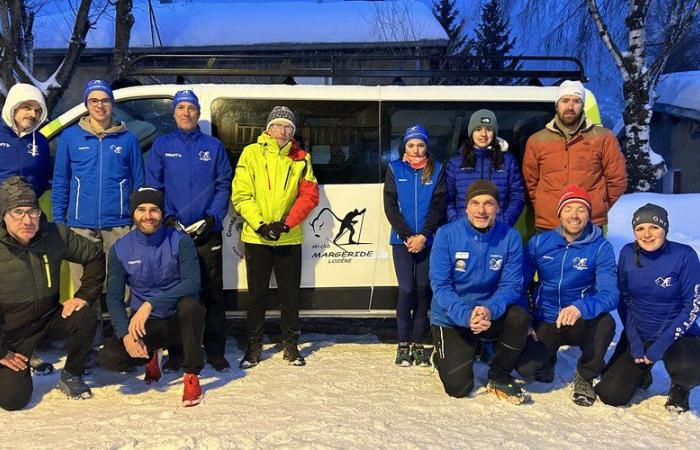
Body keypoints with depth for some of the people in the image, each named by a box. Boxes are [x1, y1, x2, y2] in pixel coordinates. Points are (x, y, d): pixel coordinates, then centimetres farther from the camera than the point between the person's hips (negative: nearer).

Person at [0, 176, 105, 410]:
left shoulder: (57, 235, -12)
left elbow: (95, 257, 4)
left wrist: (85, 295, -6)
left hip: (48, 316, 3)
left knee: (84, 319, -28)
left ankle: (71, 376, -2)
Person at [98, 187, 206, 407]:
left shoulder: (180, 241, -11)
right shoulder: (120, 249, -2)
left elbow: (192, 283, -24)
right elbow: (114, 297, -4)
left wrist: (150, 304, -34)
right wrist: (125, 333, -22)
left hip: (179, 321, -2)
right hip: (144, 325, 2)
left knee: (190, 305, -36)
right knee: (109, 357, -24)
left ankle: (192, 376, -15)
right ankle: (151, 356, 13)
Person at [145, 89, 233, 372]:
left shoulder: (214, 146, 9)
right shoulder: (162, 146, 9)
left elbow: (224, 186, 5)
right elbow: (153, 186, 5)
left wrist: (212, 217, -9)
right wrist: (168, 216, -10)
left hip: (208, 232, 0)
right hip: (173, 230, 0)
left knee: (212, 293, 2)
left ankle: (215, 351, 11)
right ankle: (175, 353, 14)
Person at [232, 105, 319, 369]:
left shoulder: (301, 158, 6)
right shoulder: (251, 153, 0)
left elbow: (309, 196, -1)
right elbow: (241, 195, -4)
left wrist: (285, 223, -12)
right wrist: (260, 224, -15)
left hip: (289, 238, 1)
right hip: (256, 237, -1)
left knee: (290, 294, 8)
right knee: (257, 294, 7)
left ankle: (291, 345, 22)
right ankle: (254, 347, 19)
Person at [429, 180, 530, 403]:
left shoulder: (510, 237, -11)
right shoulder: (446, 234, -15)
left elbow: (511, 284, -12)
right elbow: (440, 285, -18)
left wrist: (489, 310, -33)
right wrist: (466, 316, -34)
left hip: (491, 315, 2)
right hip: (451, 319, -2)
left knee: (520, 317, -29)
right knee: (458, 388, -11)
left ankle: (499, 378, -3)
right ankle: (443, 354, 26)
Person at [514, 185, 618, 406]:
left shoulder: (601, 248, -7)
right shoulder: (539, 242, -2)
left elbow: (610, 294, -18)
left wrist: (581, 308, -38)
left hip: (581, 323, 0)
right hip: (544, 323, 1)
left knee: (605, 322, -34)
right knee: (526, 368, -25)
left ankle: (585, 376, -4)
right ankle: (547, 356, 16)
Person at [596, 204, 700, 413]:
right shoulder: (628, 254, -6)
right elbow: (623, 299, 2)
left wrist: (661, 345, -18)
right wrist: (634, 341, -7)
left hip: (678, 335, -3)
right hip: (638, 335, 3)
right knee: (610, 395, -7)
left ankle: (680, 388, 4)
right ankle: (640, 372, 27)